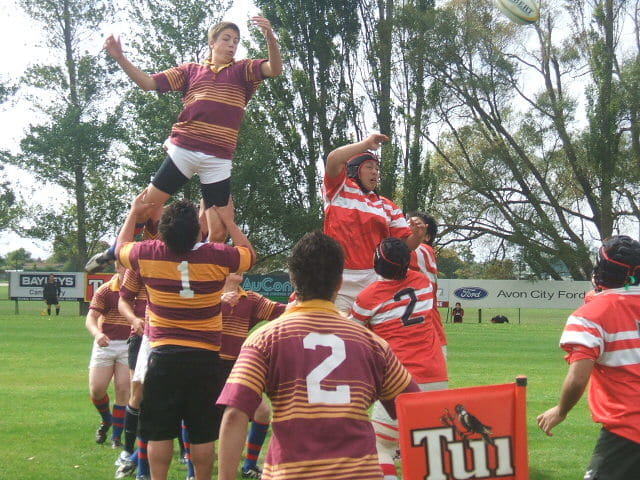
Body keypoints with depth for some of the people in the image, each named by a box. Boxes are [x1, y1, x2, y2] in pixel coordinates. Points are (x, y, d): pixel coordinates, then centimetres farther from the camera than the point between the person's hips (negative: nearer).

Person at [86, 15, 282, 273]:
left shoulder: (242, 71, 9)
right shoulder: (191, 70, 12)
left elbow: (274, 69, -9)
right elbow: (149, 83, 10)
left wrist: (270, 37, -27)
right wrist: (119, 57, 0)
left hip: (219, 161, 0)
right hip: (183, 151, 0)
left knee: (219, 232, -5)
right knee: (148, 205, 0)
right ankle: (114, 253, 23)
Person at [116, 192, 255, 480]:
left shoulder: (148, 254, -7)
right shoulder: (217, 256, -10)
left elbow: (120, 249, 18)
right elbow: (249, 254, 13)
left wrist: (133, 214, 28)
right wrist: (228, 220, 22)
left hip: (163, 356, 0)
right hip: (205, 358, 0)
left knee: (159, 432, 7)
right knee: (203, 434, 7)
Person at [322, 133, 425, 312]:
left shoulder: (387, 206, 18)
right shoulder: (339, 190, 8)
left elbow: (405, 244, 11)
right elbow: (333, 159, -12)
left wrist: (417, 236, -12)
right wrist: (367, 143, -3)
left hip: (375, 281, 3)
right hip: (340, 281, -3)